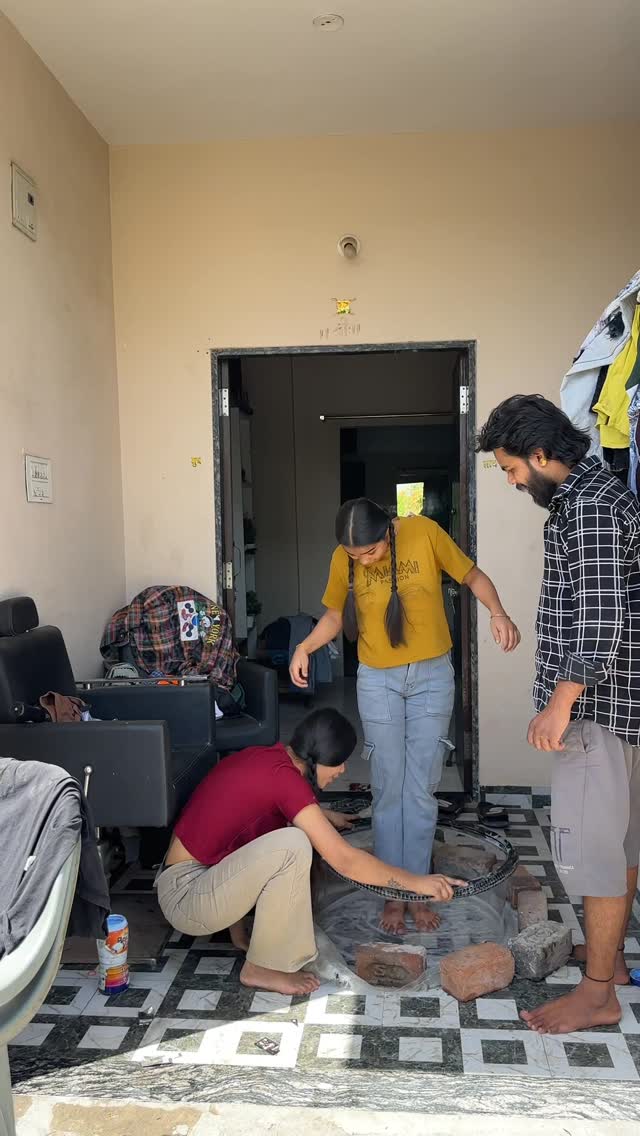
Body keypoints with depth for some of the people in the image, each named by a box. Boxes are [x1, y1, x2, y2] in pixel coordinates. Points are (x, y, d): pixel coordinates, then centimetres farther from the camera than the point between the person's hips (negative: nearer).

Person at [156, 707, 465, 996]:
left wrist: (324, 817, 40)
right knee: (292, 844, -27)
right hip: (185, 897, -9)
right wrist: (416, 882, -14)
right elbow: (345, 860, -23)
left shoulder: (265, 758, 4)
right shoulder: (284, 777, -23)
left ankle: (240, 929, 18)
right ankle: (261, 968, -8)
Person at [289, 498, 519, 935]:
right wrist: (305, 646, -12)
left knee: (422, 789, 4)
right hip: (378, 681, 1)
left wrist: (498, 612, -21)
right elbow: (335, 614, 6)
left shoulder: (424, 532, -14)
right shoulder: (343, 560, -8)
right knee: (388, 789, 4)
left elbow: (472, 575, -3)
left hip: (433, 675, -1)